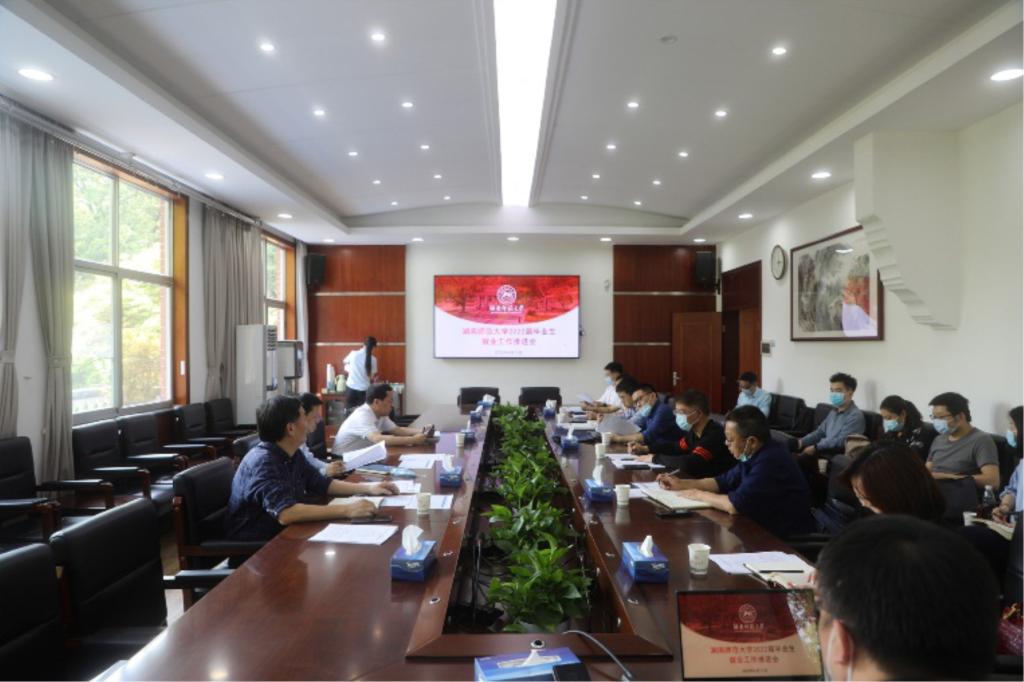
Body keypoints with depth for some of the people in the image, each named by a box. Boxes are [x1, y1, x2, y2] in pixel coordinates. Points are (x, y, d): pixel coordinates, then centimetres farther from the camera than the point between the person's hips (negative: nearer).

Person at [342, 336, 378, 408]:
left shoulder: (353, 354, -4)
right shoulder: (373, 359, -8)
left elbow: (344, 362, 17)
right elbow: (373, 377, 0)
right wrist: (374, 379, 22)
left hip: (351, 388, 1)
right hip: (364, 389, -1)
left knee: (349, 410, 10)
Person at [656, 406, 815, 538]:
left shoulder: (770, 462, -27)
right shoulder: (755, 455, 4)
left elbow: (734, 505, -27)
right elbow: (724, 481, 16)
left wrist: (699, 495, -10)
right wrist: (682, 484, 9)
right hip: (765, 528, 8)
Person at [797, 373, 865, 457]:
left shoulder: (855, 415, -10)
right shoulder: (834, 412, 20)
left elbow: (841, 442, -20)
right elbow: (820, 432, 21)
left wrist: (815, 448, -25)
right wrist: (802, 441, 1)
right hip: (825, 450, 9)